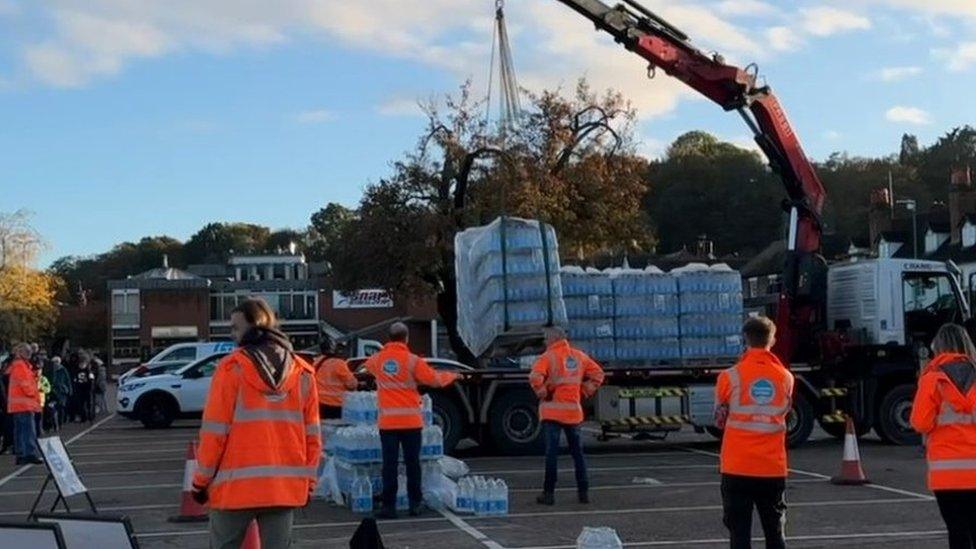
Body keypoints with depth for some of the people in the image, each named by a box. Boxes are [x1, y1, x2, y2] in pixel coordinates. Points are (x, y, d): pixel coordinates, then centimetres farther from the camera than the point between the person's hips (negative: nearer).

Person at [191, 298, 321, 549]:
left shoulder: (232, 368, -7)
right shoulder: (302, 372, 6)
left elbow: (214, 432, -7)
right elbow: (312, 434, 8)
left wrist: (201, 480, 2)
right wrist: (308, 481, 15)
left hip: (236, 486, -3)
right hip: (286, 487, 4)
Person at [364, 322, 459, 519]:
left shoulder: (377, 360, 3)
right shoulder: (412, 361, -8)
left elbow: (368, 365, 26)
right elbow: (434, 379, -5)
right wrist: (451, 376, 14)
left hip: (387, 422, 2)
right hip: (411, 421, -2)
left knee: (389, 464, 2)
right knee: (412, 463, 7)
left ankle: (388, 505, 1)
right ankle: (415, 503, 12)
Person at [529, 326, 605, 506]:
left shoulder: (548, 357, -8)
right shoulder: (578, 356, 9)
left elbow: (535, 377, -23)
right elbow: (597, 373, 13)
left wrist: (542, 393, -8)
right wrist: (585, 392, 12)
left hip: (552, 410, -5)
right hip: (573, 411, 5)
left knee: (551, 452, -4)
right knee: (577, 451, 13)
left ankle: (549, 493, -4)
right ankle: (583, 492, 15)